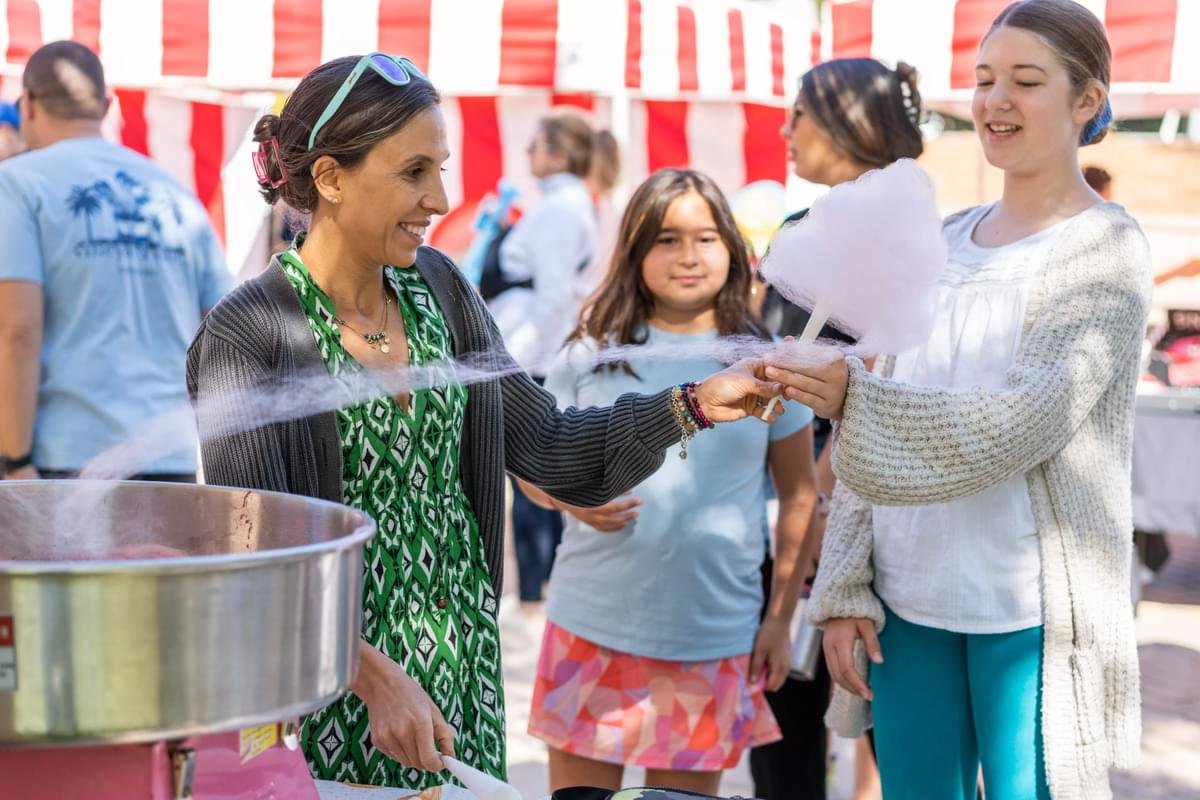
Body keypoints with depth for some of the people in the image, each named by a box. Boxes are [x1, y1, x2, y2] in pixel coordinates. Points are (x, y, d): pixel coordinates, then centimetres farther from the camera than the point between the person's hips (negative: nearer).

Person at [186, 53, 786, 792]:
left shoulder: (437, 289, 3)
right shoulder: (248, 334, -14)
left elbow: (544, 443, 6)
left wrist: (693, 406, -4)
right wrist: (374, 675, -26)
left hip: (463, 666, 5)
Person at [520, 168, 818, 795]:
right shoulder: (592, 355, 1)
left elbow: (798, 494, 6)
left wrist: (781, 616, 3)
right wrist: (570, 496, -15)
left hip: (715, 636, 0)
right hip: (593, 628, 0)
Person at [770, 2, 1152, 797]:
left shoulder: (1106, 249, -5)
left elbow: (1025, 425, -17)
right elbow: (881, 426, 11)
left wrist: (853, 400, -25)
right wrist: (845, 586, 3)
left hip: (1032, 612, -5)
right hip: (910, 603, 5)